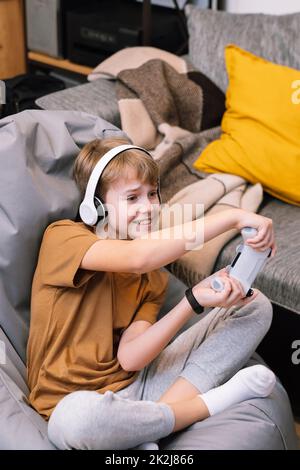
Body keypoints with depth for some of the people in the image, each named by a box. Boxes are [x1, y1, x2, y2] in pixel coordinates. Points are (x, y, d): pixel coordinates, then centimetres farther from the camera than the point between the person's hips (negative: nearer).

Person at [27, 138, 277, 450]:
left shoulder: (153, 278, 8)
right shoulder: (62, 238, -9)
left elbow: (130, 358, -9)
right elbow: (138, 258, -30)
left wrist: (195, 300, -22)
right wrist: (232, 216, -30)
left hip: (136, 385, 6)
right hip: (77, 399, -5)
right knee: (73, 421, -46)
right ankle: (209, 403, -16)